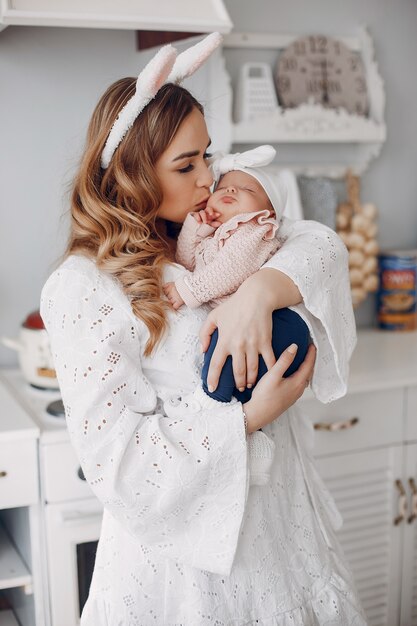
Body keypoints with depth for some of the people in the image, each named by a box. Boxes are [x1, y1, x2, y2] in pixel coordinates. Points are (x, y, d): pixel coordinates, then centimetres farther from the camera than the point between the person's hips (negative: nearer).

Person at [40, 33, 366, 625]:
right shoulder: (82, 287, -17)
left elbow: (320, 244, -6)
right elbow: (115, 455, -22)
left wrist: (260, 290, -26)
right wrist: (250, 417, -21)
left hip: (272, 508, 7)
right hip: (180, 539, -6)